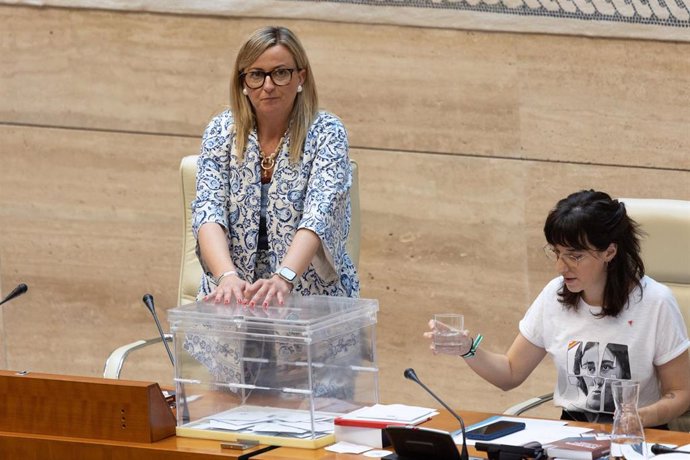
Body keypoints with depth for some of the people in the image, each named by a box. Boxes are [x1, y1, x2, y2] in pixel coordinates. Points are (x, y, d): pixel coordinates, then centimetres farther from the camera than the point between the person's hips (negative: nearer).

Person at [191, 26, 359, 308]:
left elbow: (319, 215, -20)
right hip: (234, 293, 2)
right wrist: (228, 276, -31)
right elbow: (208, 209, -11)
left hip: (314, 294, -2)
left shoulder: (325, 133, -6)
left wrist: (283, 279, -38)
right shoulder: (221, 131, 2)